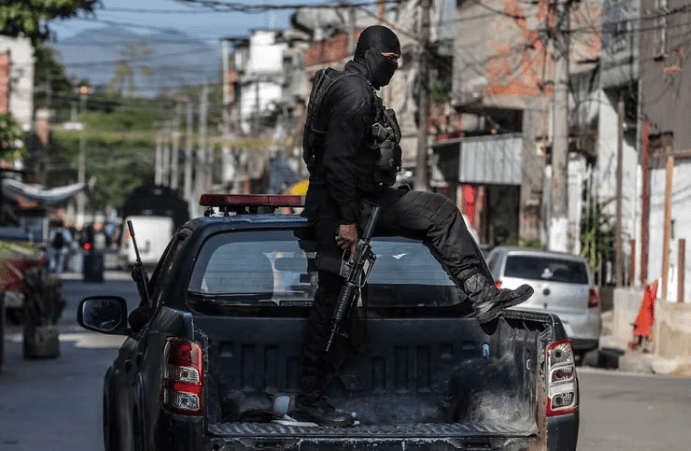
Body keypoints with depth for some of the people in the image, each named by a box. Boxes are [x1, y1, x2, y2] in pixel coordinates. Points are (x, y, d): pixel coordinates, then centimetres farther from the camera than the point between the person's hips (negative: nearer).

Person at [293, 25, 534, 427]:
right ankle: (309, 400, -3)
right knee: (333, 299, -8)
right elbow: (336, 160, -25)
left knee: (441, 212, 9)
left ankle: (483, 296, 4)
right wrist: (347, 220, -26)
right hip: (340, 204, -11)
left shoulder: (359, 89, 16)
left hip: (365, 197, 11)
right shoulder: (353, 92, -17)